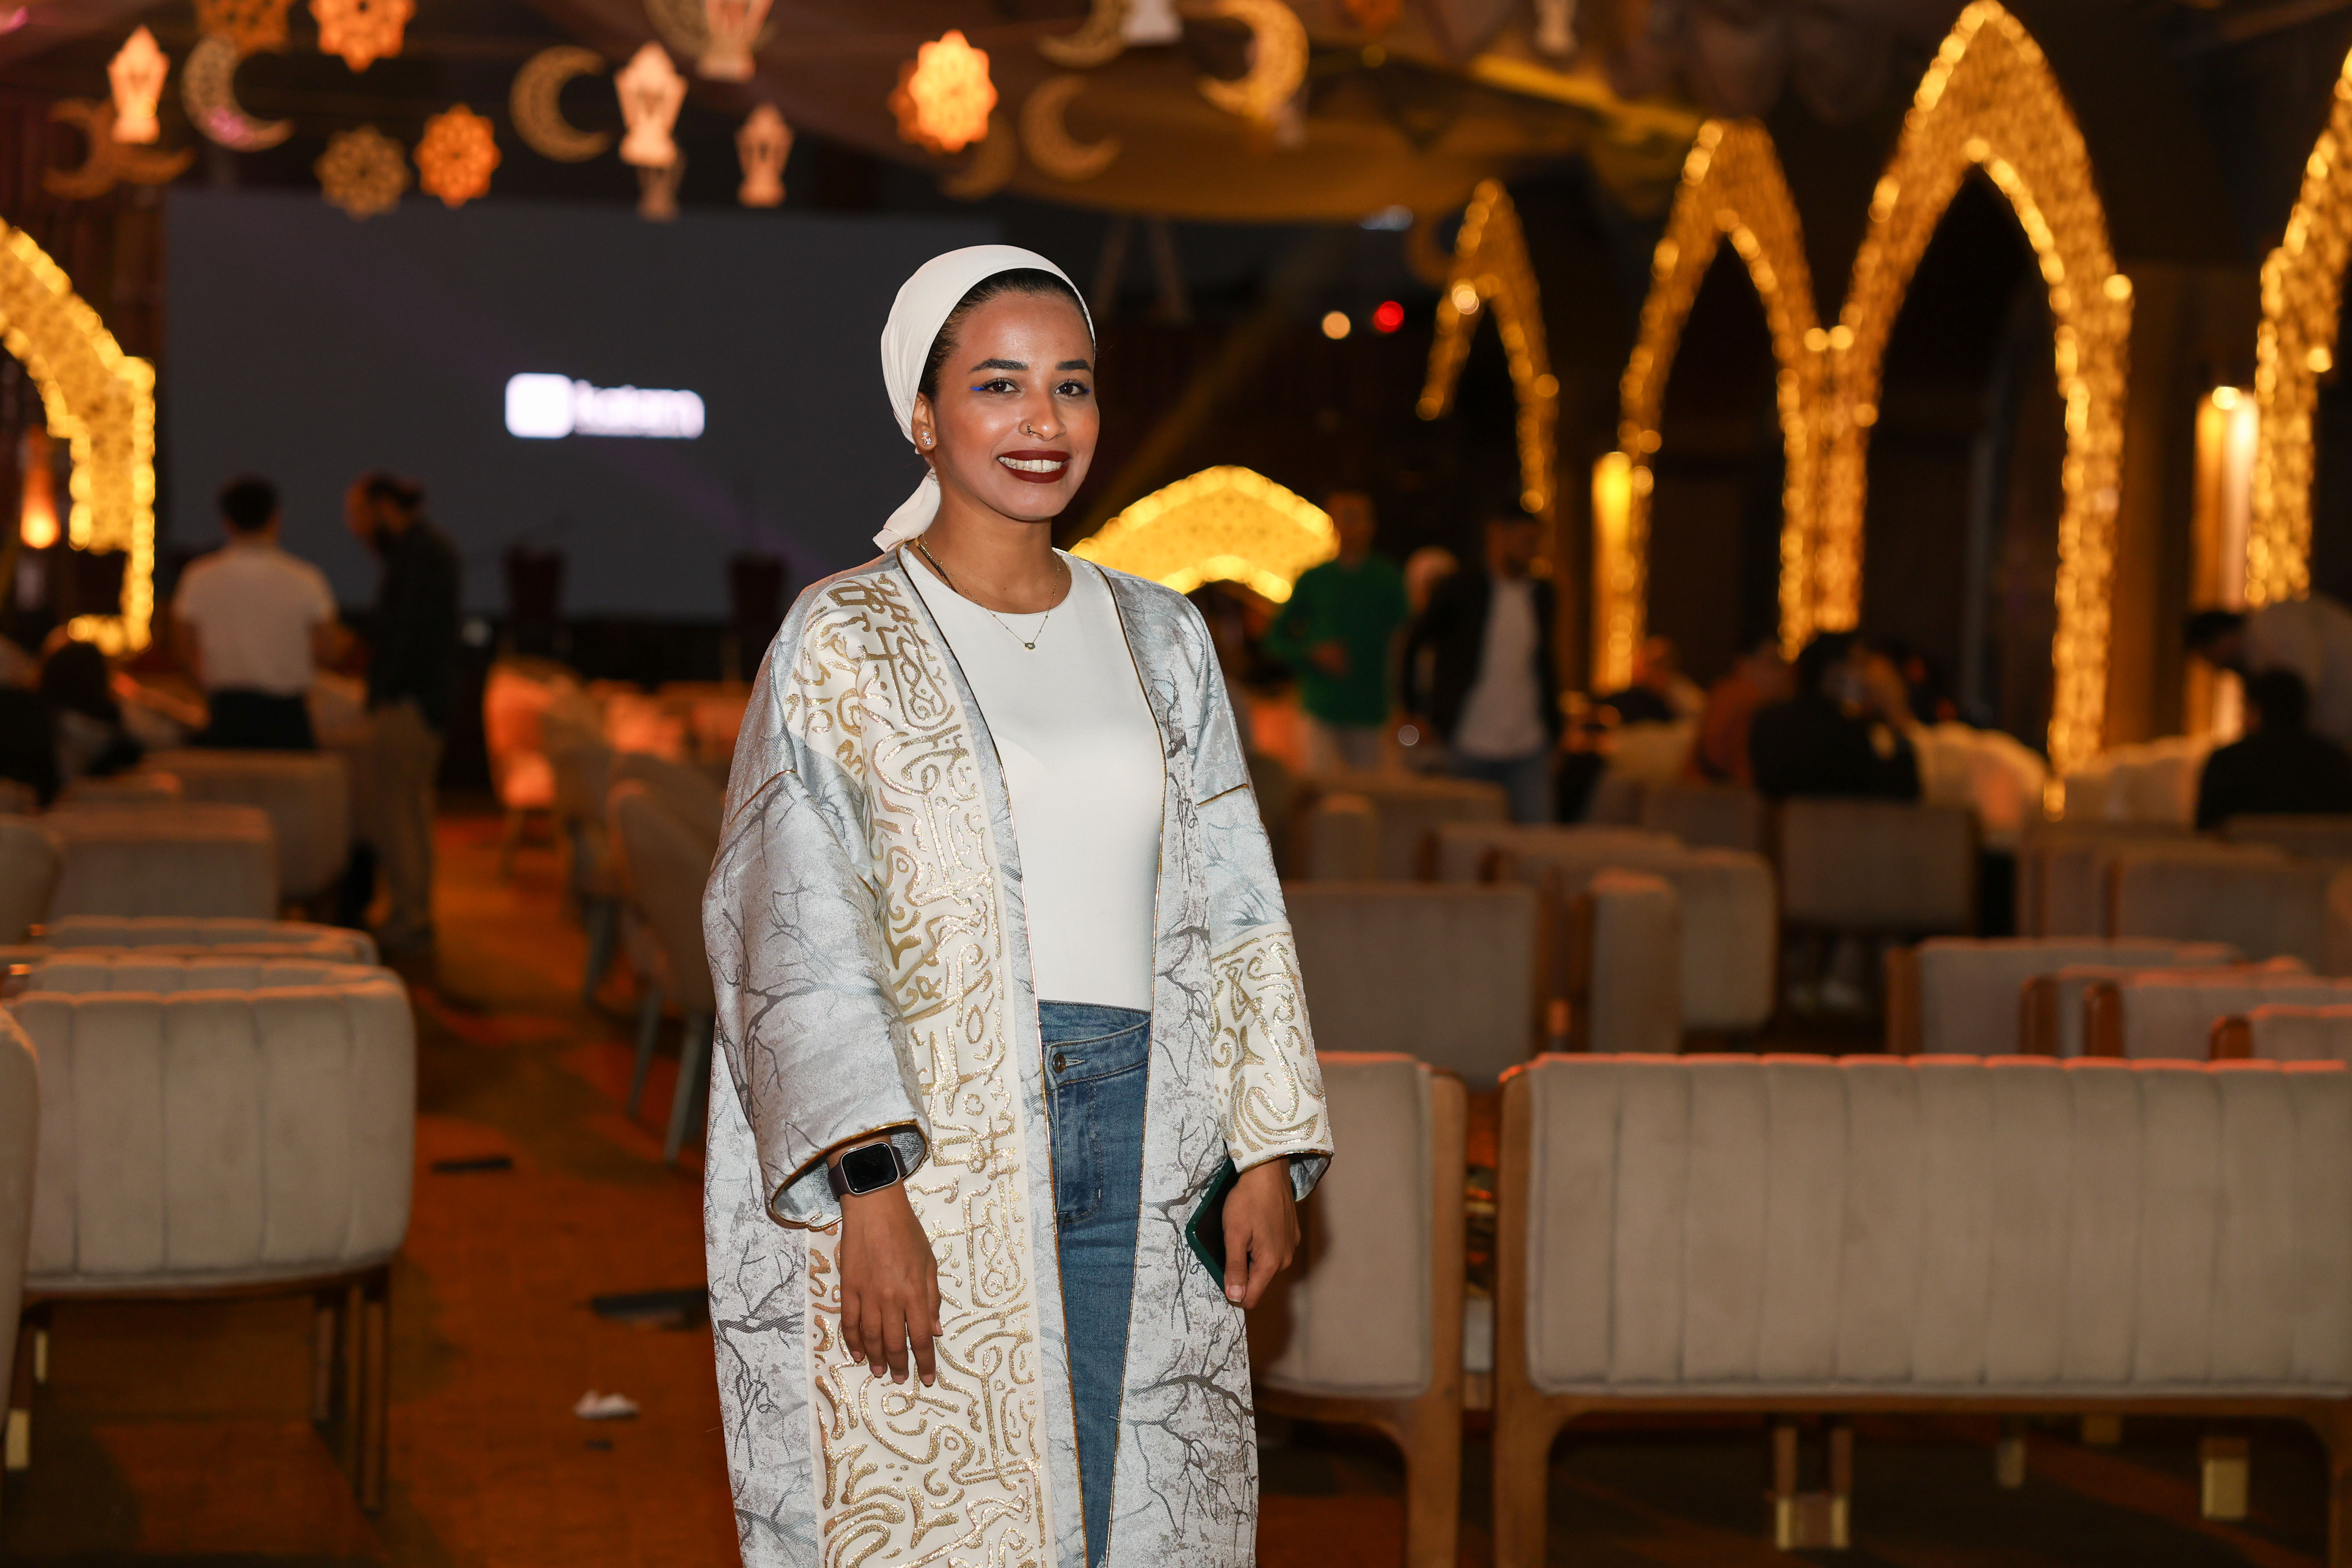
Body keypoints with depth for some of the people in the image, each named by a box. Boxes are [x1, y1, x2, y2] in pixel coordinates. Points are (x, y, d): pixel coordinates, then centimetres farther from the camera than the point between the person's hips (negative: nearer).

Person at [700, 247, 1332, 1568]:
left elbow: (1233, 911, 14)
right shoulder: (846, 643, -2)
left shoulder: (1159, 638, 13)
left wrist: (1269, 1153, 6)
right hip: (933, 1158, -4)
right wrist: (870, 1189, -19)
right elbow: (806, 946, -9)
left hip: (1141, 1162, 4)